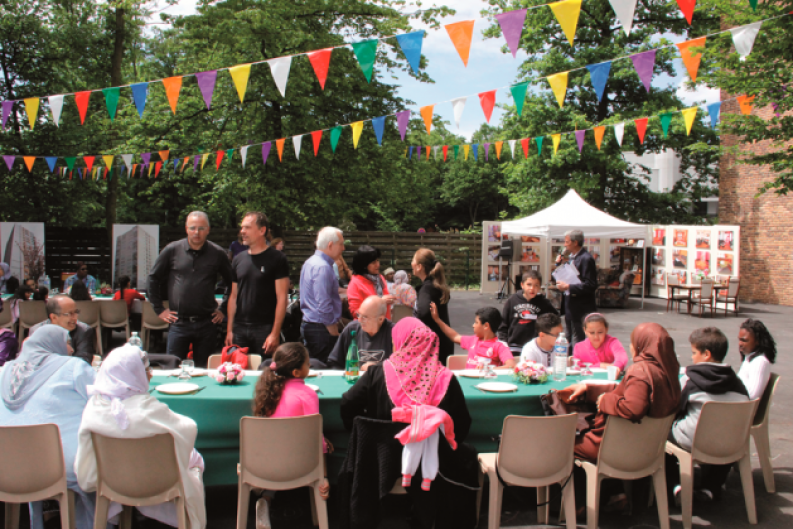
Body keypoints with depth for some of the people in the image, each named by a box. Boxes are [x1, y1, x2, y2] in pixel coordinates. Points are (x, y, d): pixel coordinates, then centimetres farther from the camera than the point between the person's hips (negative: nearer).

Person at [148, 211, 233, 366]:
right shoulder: (172, 250, 0)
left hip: (206, 324, 0)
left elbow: (232, 283, 12)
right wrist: (159, 309, 5)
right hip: (179, 323, 0)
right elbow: (153, 278, 9)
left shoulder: (217, 253, 1)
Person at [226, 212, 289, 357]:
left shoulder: (277, 259, -4)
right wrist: (229, 330, 9)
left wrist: (275, 333, -14)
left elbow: (282, 298, -8)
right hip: (240, 329, 5)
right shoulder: (238, 259, 12)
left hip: (265, 329, -5)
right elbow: (233, 296, 16)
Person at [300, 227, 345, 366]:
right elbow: (324, 306, -23)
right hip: (321, 328, -10)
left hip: (308, 324, 10)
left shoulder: (310, 262, 14)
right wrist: (334, 333, -16)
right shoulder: (322, 267, -18)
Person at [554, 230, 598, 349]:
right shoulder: (571, 257, 12)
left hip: (580, 309, -10)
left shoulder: (586, 259, -17)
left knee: (578, 343, -5)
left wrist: (568, 287, -23)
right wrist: (559, 264, 5)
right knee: (569, 340, 18)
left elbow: (591, 285, -22)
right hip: (569, 306, 10)